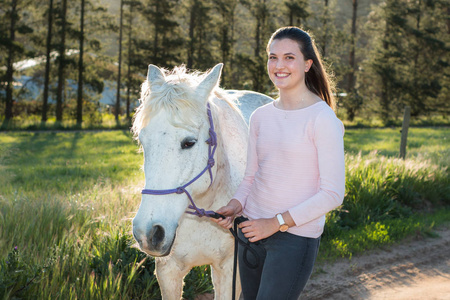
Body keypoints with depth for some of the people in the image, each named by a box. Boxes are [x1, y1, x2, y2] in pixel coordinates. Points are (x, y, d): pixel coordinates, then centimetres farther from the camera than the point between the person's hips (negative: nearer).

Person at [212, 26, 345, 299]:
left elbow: (333, 194, -15)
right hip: (252, 232, 6)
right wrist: (236, 205, -6)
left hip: (296, 237, -6)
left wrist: (278, 222, -17)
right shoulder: (260, 117, 7)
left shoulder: (323, 119, -12)